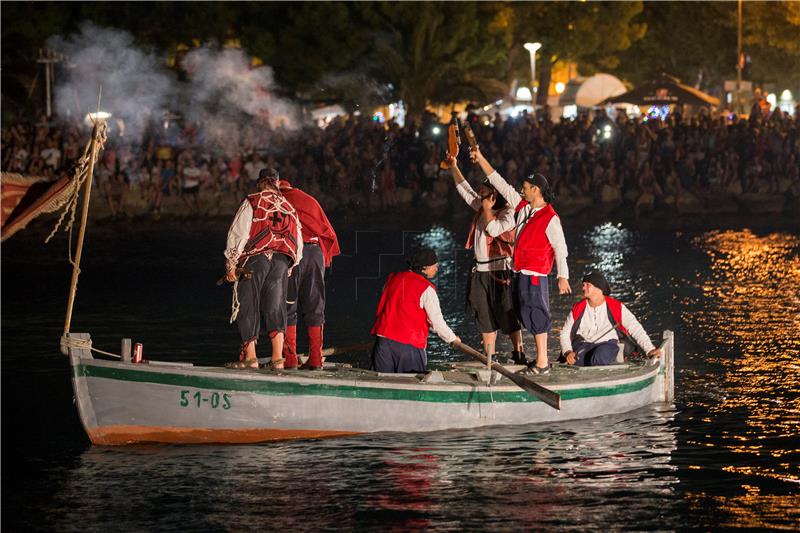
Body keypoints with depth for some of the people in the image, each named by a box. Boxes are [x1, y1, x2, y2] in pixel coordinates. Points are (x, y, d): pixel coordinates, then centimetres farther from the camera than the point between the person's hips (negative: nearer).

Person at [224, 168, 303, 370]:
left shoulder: (252, 202, 0)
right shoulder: (288, 207, 15)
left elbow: (238, 233, -7)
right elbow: (298, 242, 16)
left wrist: (231, 263, -5)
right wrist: (290, 267, 25)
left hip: (255, 259, -4)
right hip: (281, 261, 4)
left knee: (248, 307, 2)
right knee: (275, 307, 5)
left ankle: (250, 357, 0)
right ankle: (278, 357, -4)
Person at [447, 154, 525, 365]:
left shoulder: (507, 213, -7)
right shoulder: (481, 208, 14)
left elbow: (494, 229, -23)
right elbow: (464, 189, 21)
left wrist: (487, 209, -10)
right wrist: (454, 167, 17)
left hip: (500, 270, -8)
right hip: (481, 270, 8)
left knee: (507, 315, -7)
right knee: (484, 317, 8)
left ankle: (519, 354, -2)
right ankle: (489, 358, 11)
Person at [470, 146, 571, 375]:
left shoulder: (550, 219, -12)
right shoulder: (522, 207, 10)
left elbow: (561, 249, -13)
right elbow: (500, 184, 15)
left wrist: (563, 276, -19)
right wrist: (480, 159, 16)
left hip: (535, 276, -8)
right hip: (520, 273, 8)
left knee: (536, 317, -7)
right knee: (529, 317, 10)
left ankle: (542, 364, -5)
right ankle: (540, 359, 16)